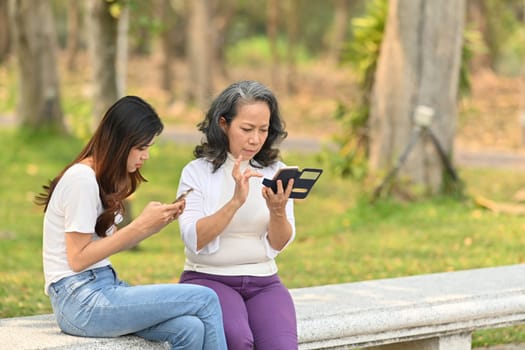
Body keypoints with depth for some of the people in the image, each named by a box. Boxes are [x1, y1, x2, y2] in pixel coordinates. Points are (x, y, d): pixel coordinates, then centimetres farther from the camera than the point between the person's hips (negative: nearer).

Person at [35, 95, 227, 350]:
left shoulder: (104, 179, 17)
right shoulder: (82, 179, -13)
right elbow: (78, 258, -16)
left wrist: (159, 222, 2)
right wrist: (141, 224, -15)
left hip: (103, 288, 9)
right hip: (81, 302, -9)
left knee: (190, 329, -17)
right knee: (206, 299, -16)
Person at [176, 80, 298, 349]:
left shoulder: (276, 172, 7)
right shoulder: (197, 172, -1)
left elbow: (279, 244, 0)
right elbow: (193, 239, -14)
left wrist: (278, 210, -22)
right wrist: (235, 202, -26)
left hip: (263, 281, 3)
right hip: (209, 278, -3)